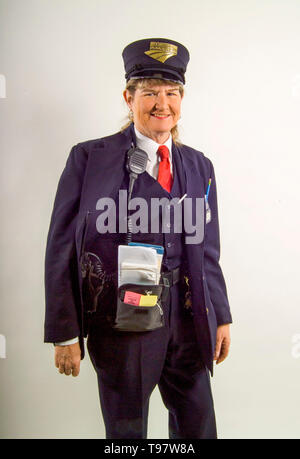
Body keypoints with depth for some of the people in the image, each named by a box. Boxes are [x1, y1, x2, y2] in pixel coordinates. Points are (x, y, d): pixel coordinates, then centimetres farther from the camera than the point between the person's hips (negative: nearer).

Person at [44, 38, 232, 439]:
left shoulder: (199, 166, 9)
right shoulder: (90, 158, -5)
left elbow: (208, 250, 13)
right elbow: (61, 248, -6)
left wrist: (221, 316, 12)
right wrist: (64, 332, -8)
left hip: (188, 319, 4)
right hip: (122, 320, -4)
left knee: (198, 426, 17)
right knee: (126, 428, 14)